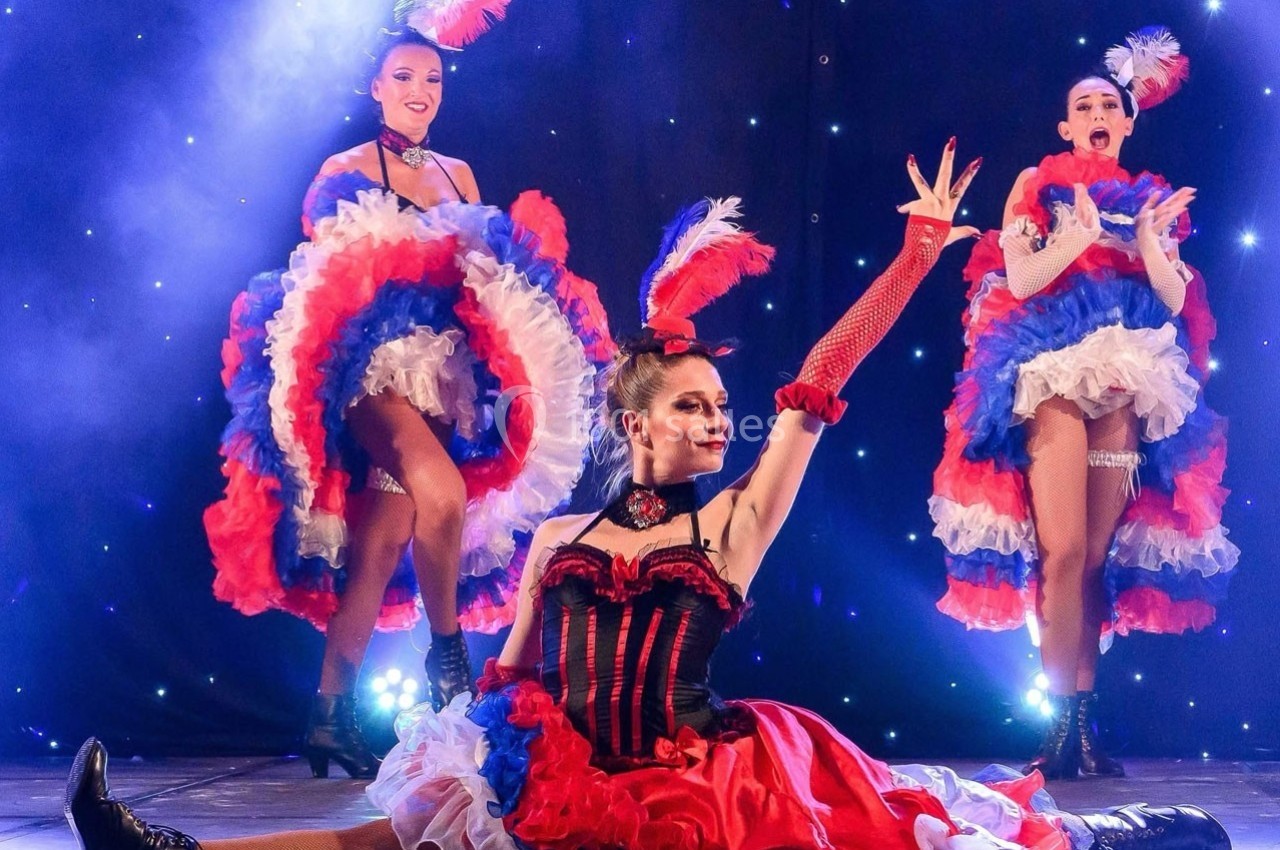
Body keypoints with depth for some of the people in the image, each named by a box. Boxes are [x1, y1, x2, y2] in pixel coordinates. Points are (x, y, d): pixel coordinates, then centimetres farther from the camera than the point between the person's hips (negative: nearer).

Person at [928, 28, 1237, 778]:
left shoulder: (1152, 201, 18)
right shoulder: (1039, 184, 11)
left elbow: (1176, 304, 9)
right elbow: (1019, 279, -2)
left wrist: (1149, 242, -6)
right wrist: (1080, 234, -14)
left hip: (1129, 378, 3)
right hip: (1054, 369, -3)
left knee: (1100, 556, 1)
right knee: (1064, 548, -14)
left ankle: (1085, 721, 3)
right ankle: (1066, 724, -13)